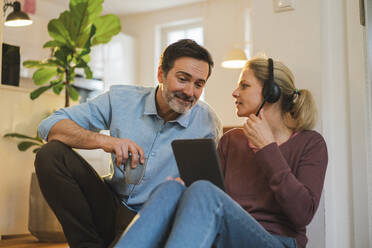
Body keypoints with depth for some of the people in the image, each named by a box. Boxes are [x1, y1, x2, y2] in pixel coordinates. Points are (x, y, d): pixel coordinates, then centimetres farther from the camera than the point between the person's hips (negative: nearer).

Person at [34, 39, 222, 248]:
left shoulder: (208, 123, -7)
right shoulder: (122, 99, -4)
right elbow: (50, 125, -7)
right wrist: (103, 140, -25)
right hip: (113, 205, 5)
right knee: (50, 154, -15)